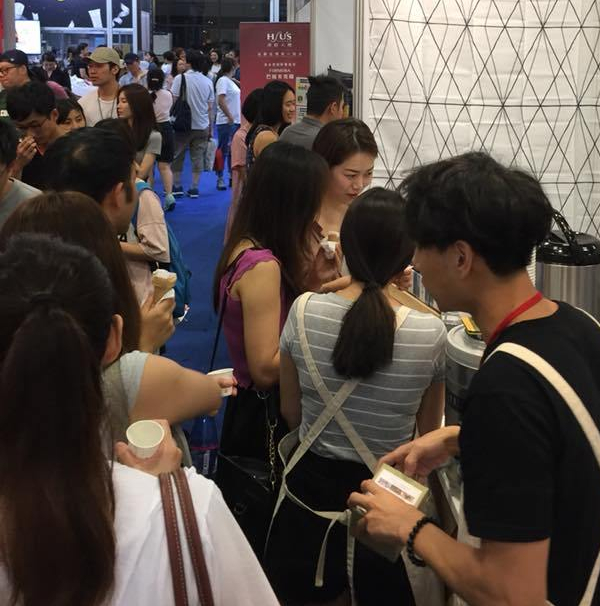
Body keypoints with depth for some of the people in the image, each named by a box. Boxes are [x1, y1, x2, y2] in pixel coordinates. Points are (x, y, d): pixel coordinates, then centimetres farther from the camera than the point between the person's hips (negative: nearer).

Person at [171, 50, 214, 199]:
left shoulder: (180, 78, -8)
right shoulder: (208, 81, 1)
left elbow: (174, 100, -10)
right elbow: (210, 106, 5)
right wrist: (209, 125, 15)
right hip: (202, 125, 3)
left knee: (177, 156, 10)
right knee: (198, 156, 7)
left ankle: (177, 186, 13)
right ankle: (194, 188, 8)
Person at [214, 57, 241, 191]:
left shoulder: (230, 81, 17)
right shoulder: (223, 80, -10)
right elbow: (221, 101, -19)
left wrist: (238, 117, 14)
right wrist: (230, 117, -21)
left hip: (235, 121, 9)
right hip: (226, 122, -9)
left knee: (233, 150, 12)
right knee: (223, 150, -4)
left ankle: (232, 177, 18)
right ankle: (220, 179, 0)